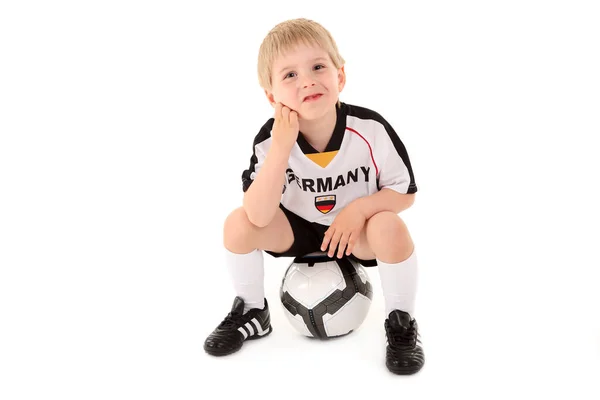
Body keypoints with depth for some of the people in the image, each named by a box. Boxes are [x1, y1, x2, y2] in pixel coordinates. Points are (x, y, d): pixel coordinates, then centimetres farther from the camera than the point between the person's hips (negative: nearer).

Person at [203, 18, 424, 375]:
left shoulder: (370, 129, -24)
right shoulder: (270, 140, -22)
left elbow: (405, 193, -11)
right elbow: (259, 218, -32)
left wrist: (360, 207, -30)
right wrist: (281, 148, -40)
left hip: (357, 231, -1)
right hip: (298, 230, 2)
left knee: (390, 228, -34)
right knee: (238, 224, -21)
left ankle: (402, 324, -5)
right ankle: (252, 313, 7)